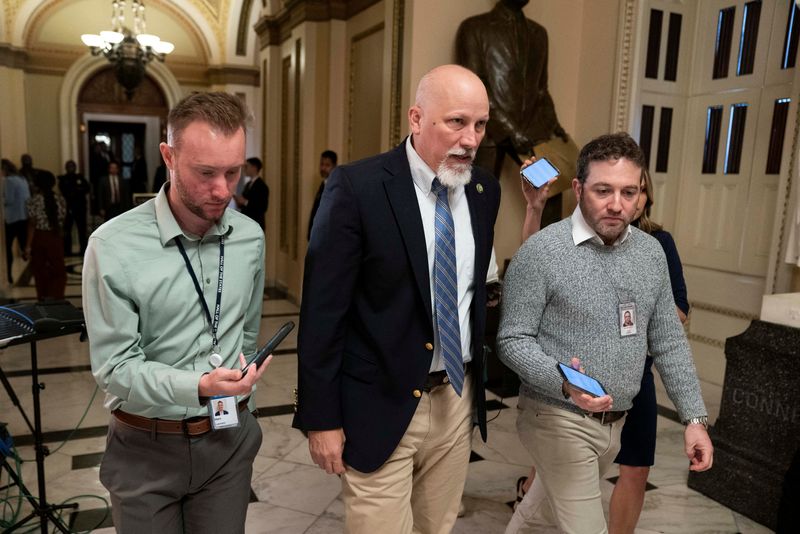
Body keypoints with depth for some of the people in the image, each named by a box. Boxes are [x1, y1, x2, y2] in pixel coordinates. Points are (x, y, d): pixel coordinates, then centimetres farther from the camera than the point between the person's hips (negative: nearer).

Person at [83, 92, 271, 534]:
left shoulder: (250, 237, -3)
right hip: (146, 446, -3)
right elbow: (115, 367, -15)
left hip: (228, 440, 3)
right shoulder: (113, 246, -16)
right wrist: (198, 387, -29)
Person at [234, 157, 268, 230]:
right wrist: (239, 202, -1)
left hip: (255, 225, -8)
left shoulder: (261, 186, -12)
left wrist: (245, 202, -19)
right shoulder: (248, 184, 13)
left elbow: (262, 208, -19)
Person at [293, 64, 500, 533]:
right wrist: (321, 418, -11)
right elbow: (323, 311, -13)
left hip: (457, 398, 6)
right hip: (381, 406, -5)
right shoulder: (357, 187, -15)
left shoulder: (485, 190, 3)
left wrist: (477, 380, 14)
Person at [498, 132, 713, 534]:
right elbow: (512, 340, -16)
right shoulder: (541, 252, -17)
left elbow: (668, 342, 6)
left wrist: (694, 417, 2)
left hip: (615, 421, 6)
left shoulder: (651, 252, 1)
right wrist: (563, 383, -32)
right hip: (559, 418, -6)